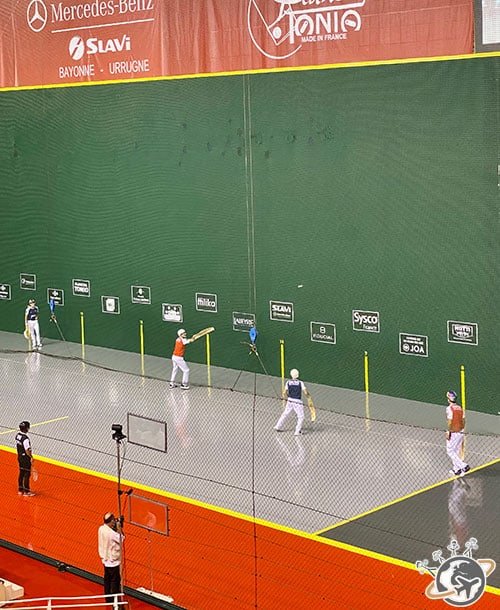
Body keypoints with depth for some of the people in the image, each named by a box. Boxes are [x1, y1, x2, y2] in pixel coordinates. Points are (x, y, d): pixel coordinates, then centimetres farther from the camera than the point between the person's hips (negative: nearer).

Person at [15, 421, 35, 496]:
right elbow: (27, 450, -24)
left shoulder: (17, 435, 0)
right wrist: (31, 457, -11)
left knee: (21, 473, 17)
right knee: (27, 474, 2)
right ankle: (26, 491, 9)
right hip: (26, 458, -8)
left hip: (20, 457, 8)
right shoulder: (25, 438, -27)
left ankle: (20, 490, 25)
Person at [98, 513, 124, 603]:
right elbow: (121, 539, -15)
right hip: (113, 561, -8)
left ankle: (108, 598, 29)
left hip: (106, 559, 8)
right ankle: (114, 600, 12)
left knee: (107, 580, 18)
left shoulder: (101, 529, -5)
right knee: (115, 581, 5)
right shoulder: (111, 533, -29)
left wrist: (116, 528, -4)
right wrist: (119, 527, -14)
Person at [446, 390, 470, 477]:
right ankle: (456, 470, 21)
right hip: (460, 432, 7)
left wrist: (448, 432, -15)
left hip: (453, 433, -7)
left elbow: (450, 421, -20)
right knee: (457, 451, 16)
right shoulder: (460, 408, 7)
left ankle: (463, 466, -10)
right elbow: (463, 421, 10)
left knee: (450, 451, 1)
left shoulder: (449, 408, -15)